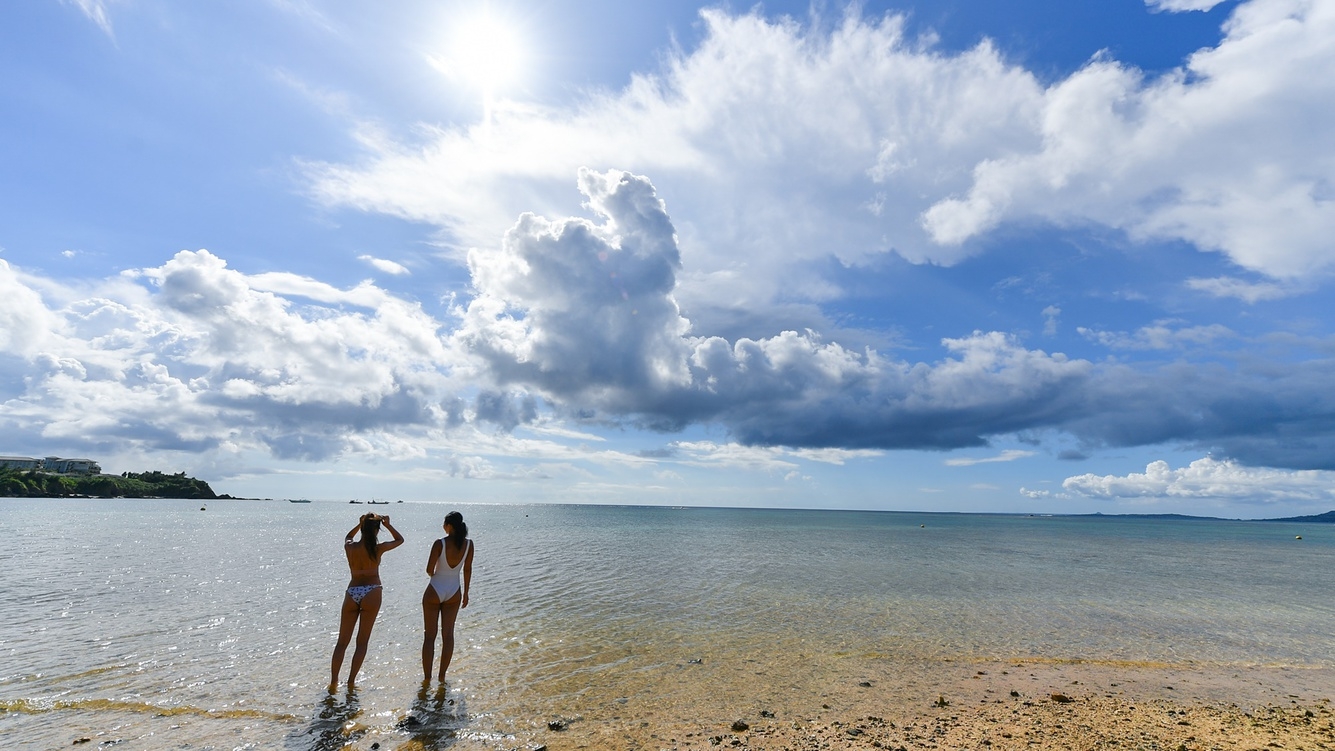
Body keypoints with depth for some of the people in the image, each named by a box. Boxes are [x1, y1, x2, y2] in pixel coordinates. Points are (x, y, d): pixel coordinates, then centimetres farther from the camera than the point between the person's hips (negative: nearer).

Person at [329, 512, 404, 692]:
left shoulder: (349, 547, 0)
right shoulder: (378, 548, -8)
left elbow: (348, 536, 26)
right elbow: (400, 539, 10)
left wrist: (360, 523, 20)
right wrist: (387, 524, 10)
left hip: (352, 593, 3)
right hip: (371, 593, -3)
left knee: (342, 642, 12)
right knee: (362, 642, 7)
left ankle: (333, 682, 11)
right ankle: (351, 681, 7)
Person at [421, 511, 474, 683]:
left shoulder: (440, 543, -19)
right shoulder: (468, 544, -9)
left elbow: (429, 570, -15)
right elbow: (467, 570, 0)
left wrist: (433, 575, 10)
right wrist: (466, 593, 11)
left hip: (434, 591, -3)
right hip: (454, 592, 3)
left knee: (429, 636, 10)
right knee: (448, 634, 14)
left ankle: (427, 677, 15)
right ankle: (442, 676, 20)